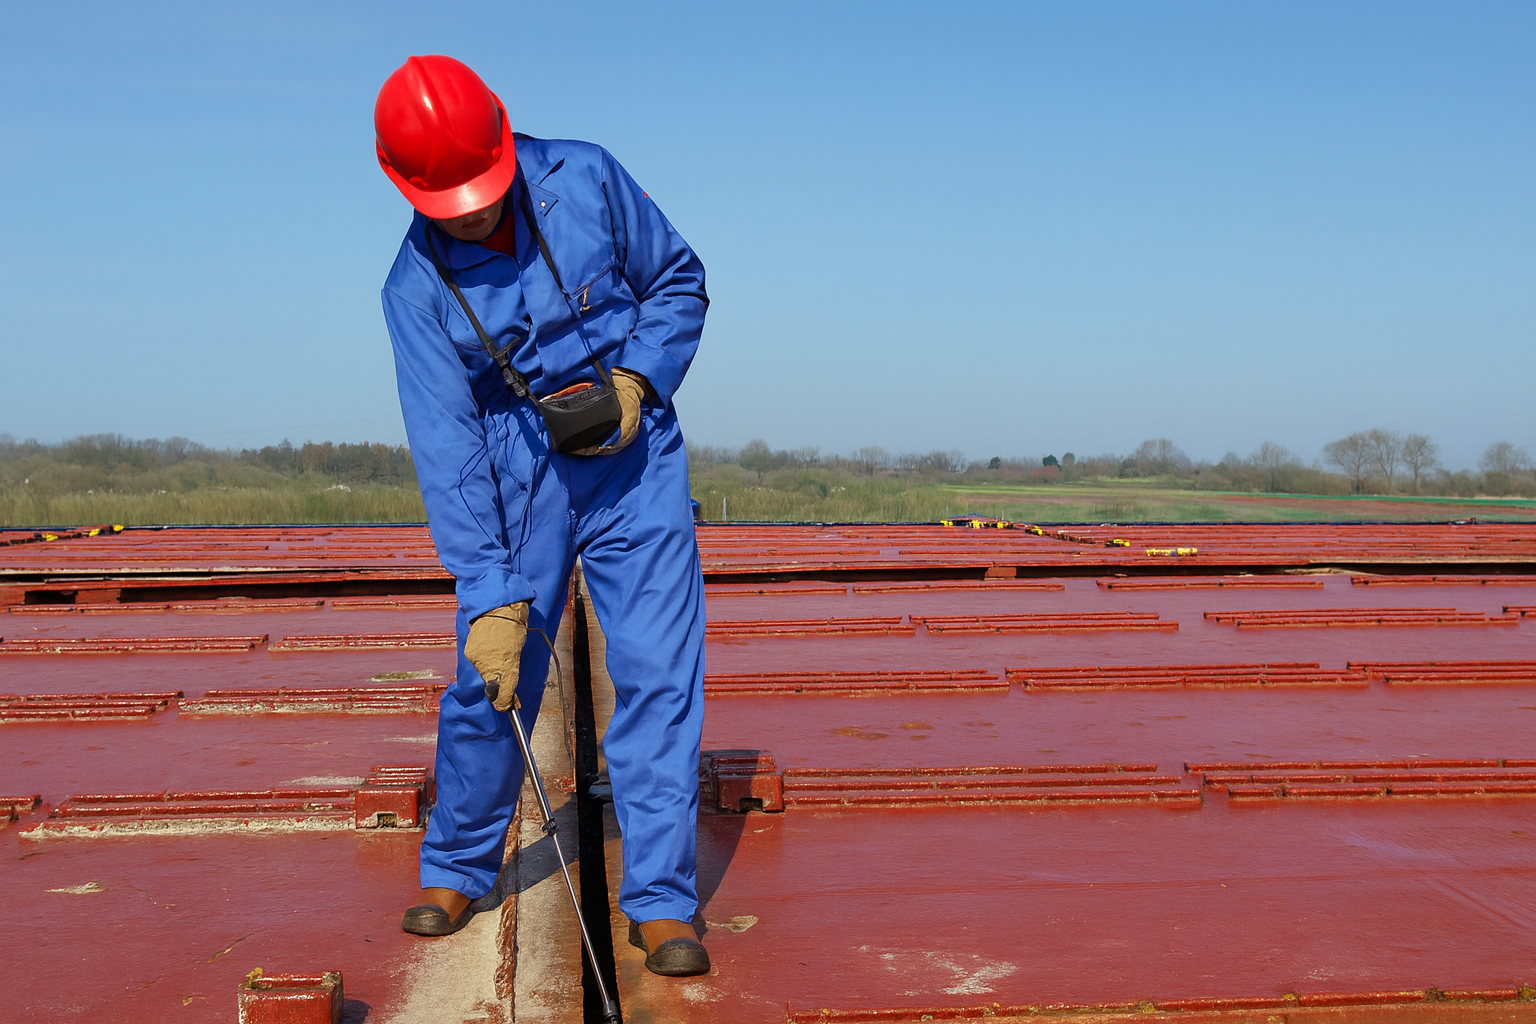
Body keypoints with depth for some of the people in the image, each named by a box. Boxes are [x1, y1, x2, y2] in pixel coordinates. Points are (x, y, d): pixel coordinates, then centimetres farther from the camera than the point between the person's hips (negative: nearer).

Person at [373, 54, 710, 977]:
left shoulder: (587, 179, -8)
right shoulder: (417, 288, -9)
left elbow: (680, 282, 5)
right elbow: (446, 449, -13)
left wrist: (634, 380, -13)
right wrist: (491, 597, -20)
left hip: (633, 457, 0)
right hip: (516, 474, 0)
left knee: (659, 672, -7)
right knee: (493, 677, 1)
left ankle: (661, 902, 2)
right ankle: (457, 869, 25)